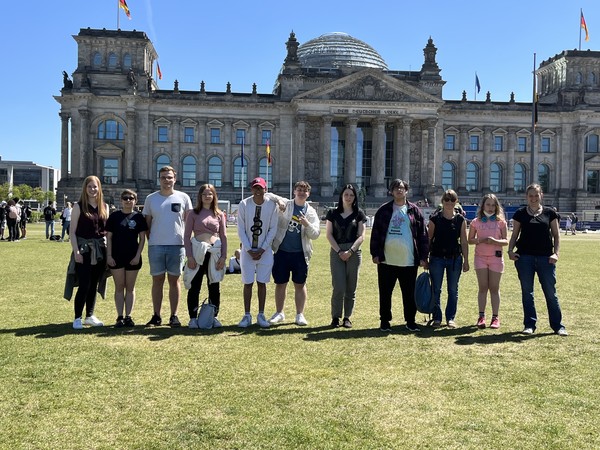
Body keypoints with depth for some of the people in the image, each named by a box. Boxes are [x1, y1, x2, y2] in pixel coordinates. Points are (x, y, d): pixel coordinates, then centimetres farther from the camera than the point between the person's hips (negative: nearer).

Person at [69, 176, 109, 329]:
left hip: (100, 250, 4)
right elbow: (72, 231, -6)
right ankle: (77, 318, 5)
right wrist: (76, 251, -14)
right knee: (84, 285, -7)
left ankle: (90, 316, 21)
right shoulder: (79, 206, -3)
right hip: (84, 249, -4)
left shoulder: (104, 207, 9)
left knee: (94, 285, 10)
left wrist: (108, 250, 5)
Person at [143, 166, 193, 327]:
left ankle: (174, 316, 11)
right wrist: (151, 240, 2)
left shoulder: (183, 198, 4)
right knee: (157, 280, 5)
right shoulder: (151, 198, 7)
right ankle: (156, 316, 12)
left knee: (174, 280, 5)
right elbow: (147, 223, 10)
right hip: (156, 246, 1)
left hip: (177, 245, -1)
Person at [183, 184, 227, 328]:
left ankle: (214, 317, 16)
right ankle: (193, 318, 11)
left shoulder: (219, 214, 9)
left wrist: (223, 256, 0)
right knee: (194, 286, 2)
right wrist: (189, 256, -8)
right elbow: (186, 235, 0)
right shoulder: (193, 213, 3)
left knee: (215, 287, 6)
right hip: (198, 251, -2)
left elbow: (223, 236, 9)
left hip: (215, 252, 2)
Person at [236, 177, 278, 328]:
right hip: (247, 250, 0)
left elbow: (273, 229, -1)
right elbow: (241, 229, -3)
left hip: (265, 250, 0)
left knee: (262, 283, 5)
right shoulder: (244, 204, -5)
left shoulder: (272, 205, -4)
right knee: (248, 283, 3)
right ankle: (247, 316, 11)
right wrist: (249, 249, -9)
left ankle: (261, 315, 14)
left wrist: (262, 249, -8)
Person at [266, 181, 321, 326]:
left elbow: (315, 234, -2)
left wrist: (307, 224, -22)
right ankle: (279, 313, 22)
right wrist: (278, 200, -16)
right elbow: (267, 196, 2)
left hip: (300, 253, 0)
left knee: (300, 285, 5)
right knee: (280, 283, 8)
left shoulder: (311, 212, 3)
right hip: (282, 251, 0)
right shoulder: (285, 204, 3)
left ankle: (300, 315, 15)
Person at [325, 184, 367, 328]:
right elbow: (329, 234, 2)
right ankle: (335, 317, 5)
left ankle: (347, 317, 14)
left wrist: (350, 251, -11)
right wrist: (339, 251, -8)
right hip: (337, 252, -1)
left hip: (354, 253, 1)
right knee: (339, 287, -8)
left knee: (351, 288, 4)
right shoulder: (333, 213, 7)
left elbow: (361, 236, 2)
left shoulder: (359, 214, 7)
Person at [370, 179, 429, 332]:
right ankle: (385, 321, 20)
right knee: (385, 293, 8)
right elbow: (375, 233, 5)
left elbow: (423, 235, 5)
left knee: (409, 293, 8)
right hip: (387, 260, 0)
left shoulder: (414, 210, 6)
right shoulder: (384, 210, 6)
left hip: (409, 261, 0)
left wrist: (423, 257, 0)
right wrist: (375, 253, -3)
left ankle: (410, 321, 20)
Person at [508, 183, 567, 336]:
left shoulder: (549, 213, 5)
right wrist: (510, 250, -8)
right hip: (524, 257, 0)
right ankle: (530, 325, 15)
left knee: (551, 292, 3)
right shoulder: (520, 213, 5)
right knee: (527, 292, 6)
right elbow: (514, 234, 7)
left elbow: (556, 234, 7)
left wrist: (556, 253, -6)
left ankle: (558, 325, 14)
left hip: (545, 258, 0)